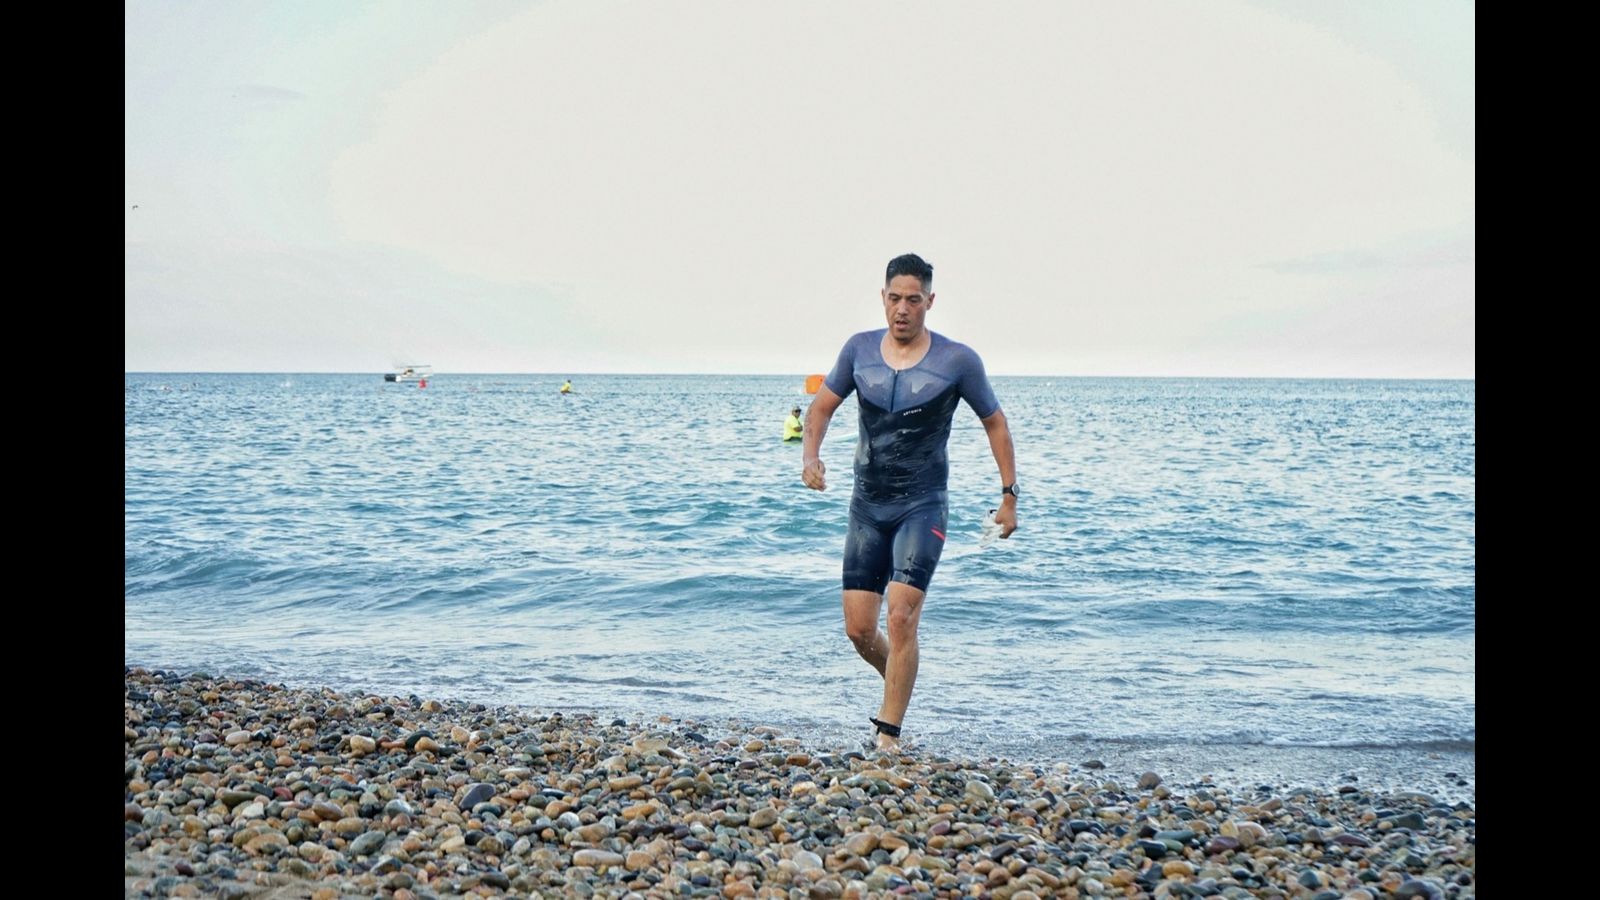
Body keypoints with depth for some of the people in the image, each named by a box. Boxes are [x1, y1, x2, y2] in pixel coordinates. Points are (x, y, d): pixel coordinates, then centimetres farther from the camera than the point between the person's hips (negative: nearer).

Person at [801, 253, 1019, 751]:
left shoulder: (957, 360, -7)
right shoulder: (859, 349, 1)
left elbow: (994, 422, 4)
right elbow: (823, 405, 10)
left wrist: (1009, 495, 2)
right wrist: (810, 454, -9)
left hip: (922, 507, -4)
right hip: (867, 506, 4)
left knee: (901, 618, -17)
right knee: (859, 629, 4)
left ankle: (889, 733, -8)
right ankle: (900, 685, 34)